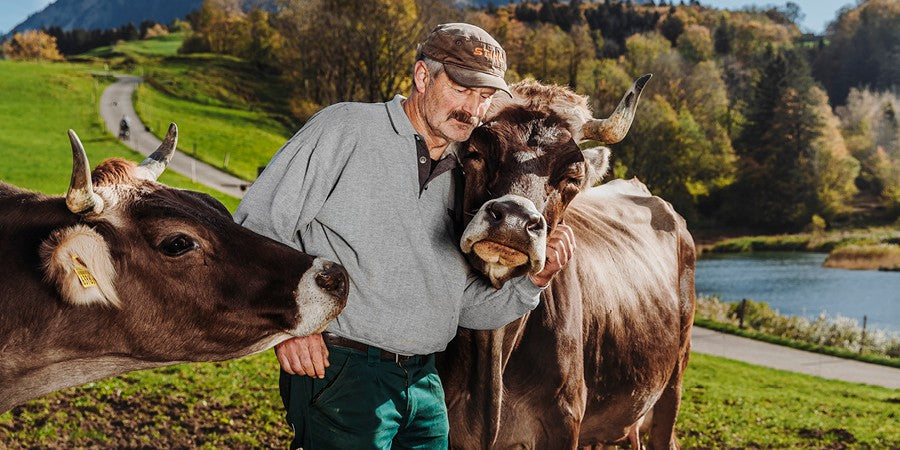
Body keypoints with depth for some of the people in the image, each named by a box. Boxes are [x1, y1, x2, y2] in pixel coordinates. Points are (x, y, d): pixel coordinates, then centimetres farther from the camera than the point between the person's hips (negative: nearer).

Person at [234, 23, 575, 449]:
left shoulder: (455, 180, 15)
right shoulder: (345, 129, -5)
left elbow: (469, 304, 18)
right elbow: (258, 223, -8)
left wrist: (533, 280, 1)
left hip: (425, 382, 7)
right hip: (339, 372, -6)